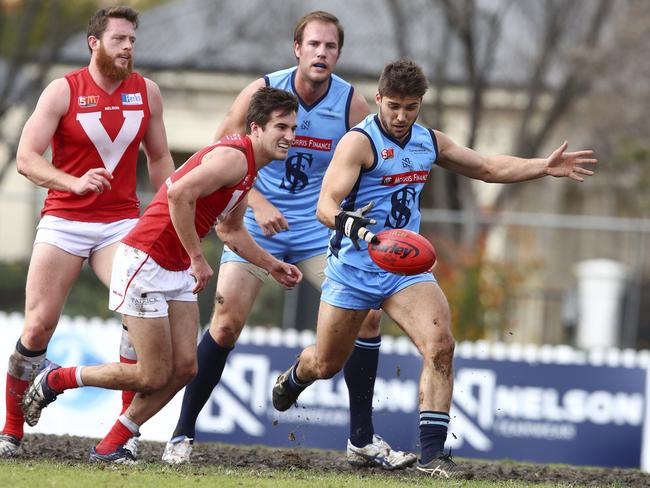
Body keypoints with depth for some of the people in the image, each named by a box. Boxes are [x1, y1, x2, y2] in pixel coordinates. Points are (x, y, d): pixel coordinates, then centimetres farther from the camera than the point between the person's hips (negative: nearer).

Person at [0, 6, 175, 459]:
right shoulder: (64, 91, -5)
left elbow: (160, 158, 18)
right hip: (63, 223, -2)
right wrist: (74, 183, -26)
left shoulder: (147, 92, 5)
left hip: (122, 224, 2)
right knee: (38, 327, -5)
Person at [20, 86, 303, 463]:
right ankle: (55, 381, 13)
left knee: (184, 367, 2)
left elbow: (231, 229, 30)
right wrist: (197, 258, -25)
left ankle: (110, 447, 11)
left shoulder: (247, 166, 15)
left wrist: (271, 265, 25)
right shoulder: (233, 157, -18)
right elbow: (179, 194, -31)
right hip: (145, 262, -10)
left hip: (177, 272, 10)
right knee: (154, 376, -5)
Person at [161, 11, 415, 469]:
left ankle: (362, 439, 3)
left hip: (319, 230, 2)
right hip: (256, 225, -2)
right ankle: (183, 432, 1)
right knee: (226, 324, -13)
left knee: (368, 313, -9)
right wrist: (258, 204, -17)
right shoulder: (261, 92, -12)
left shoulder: (353, 105, -6)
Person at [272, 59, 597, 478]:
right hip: (354, 267, -4)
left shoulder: (430, 142, 6)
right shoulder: (359, 142, -16)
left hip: (406, 267, 4)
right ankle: (294, 378, 50)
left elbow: (488, 168, 20)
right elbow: (325, 205, -26)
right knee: (326, 364, 11)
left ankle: (432, 453, -17)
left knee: (440, 345, -20)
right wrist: (346, 221, -49)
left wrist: (545, 167, 9)